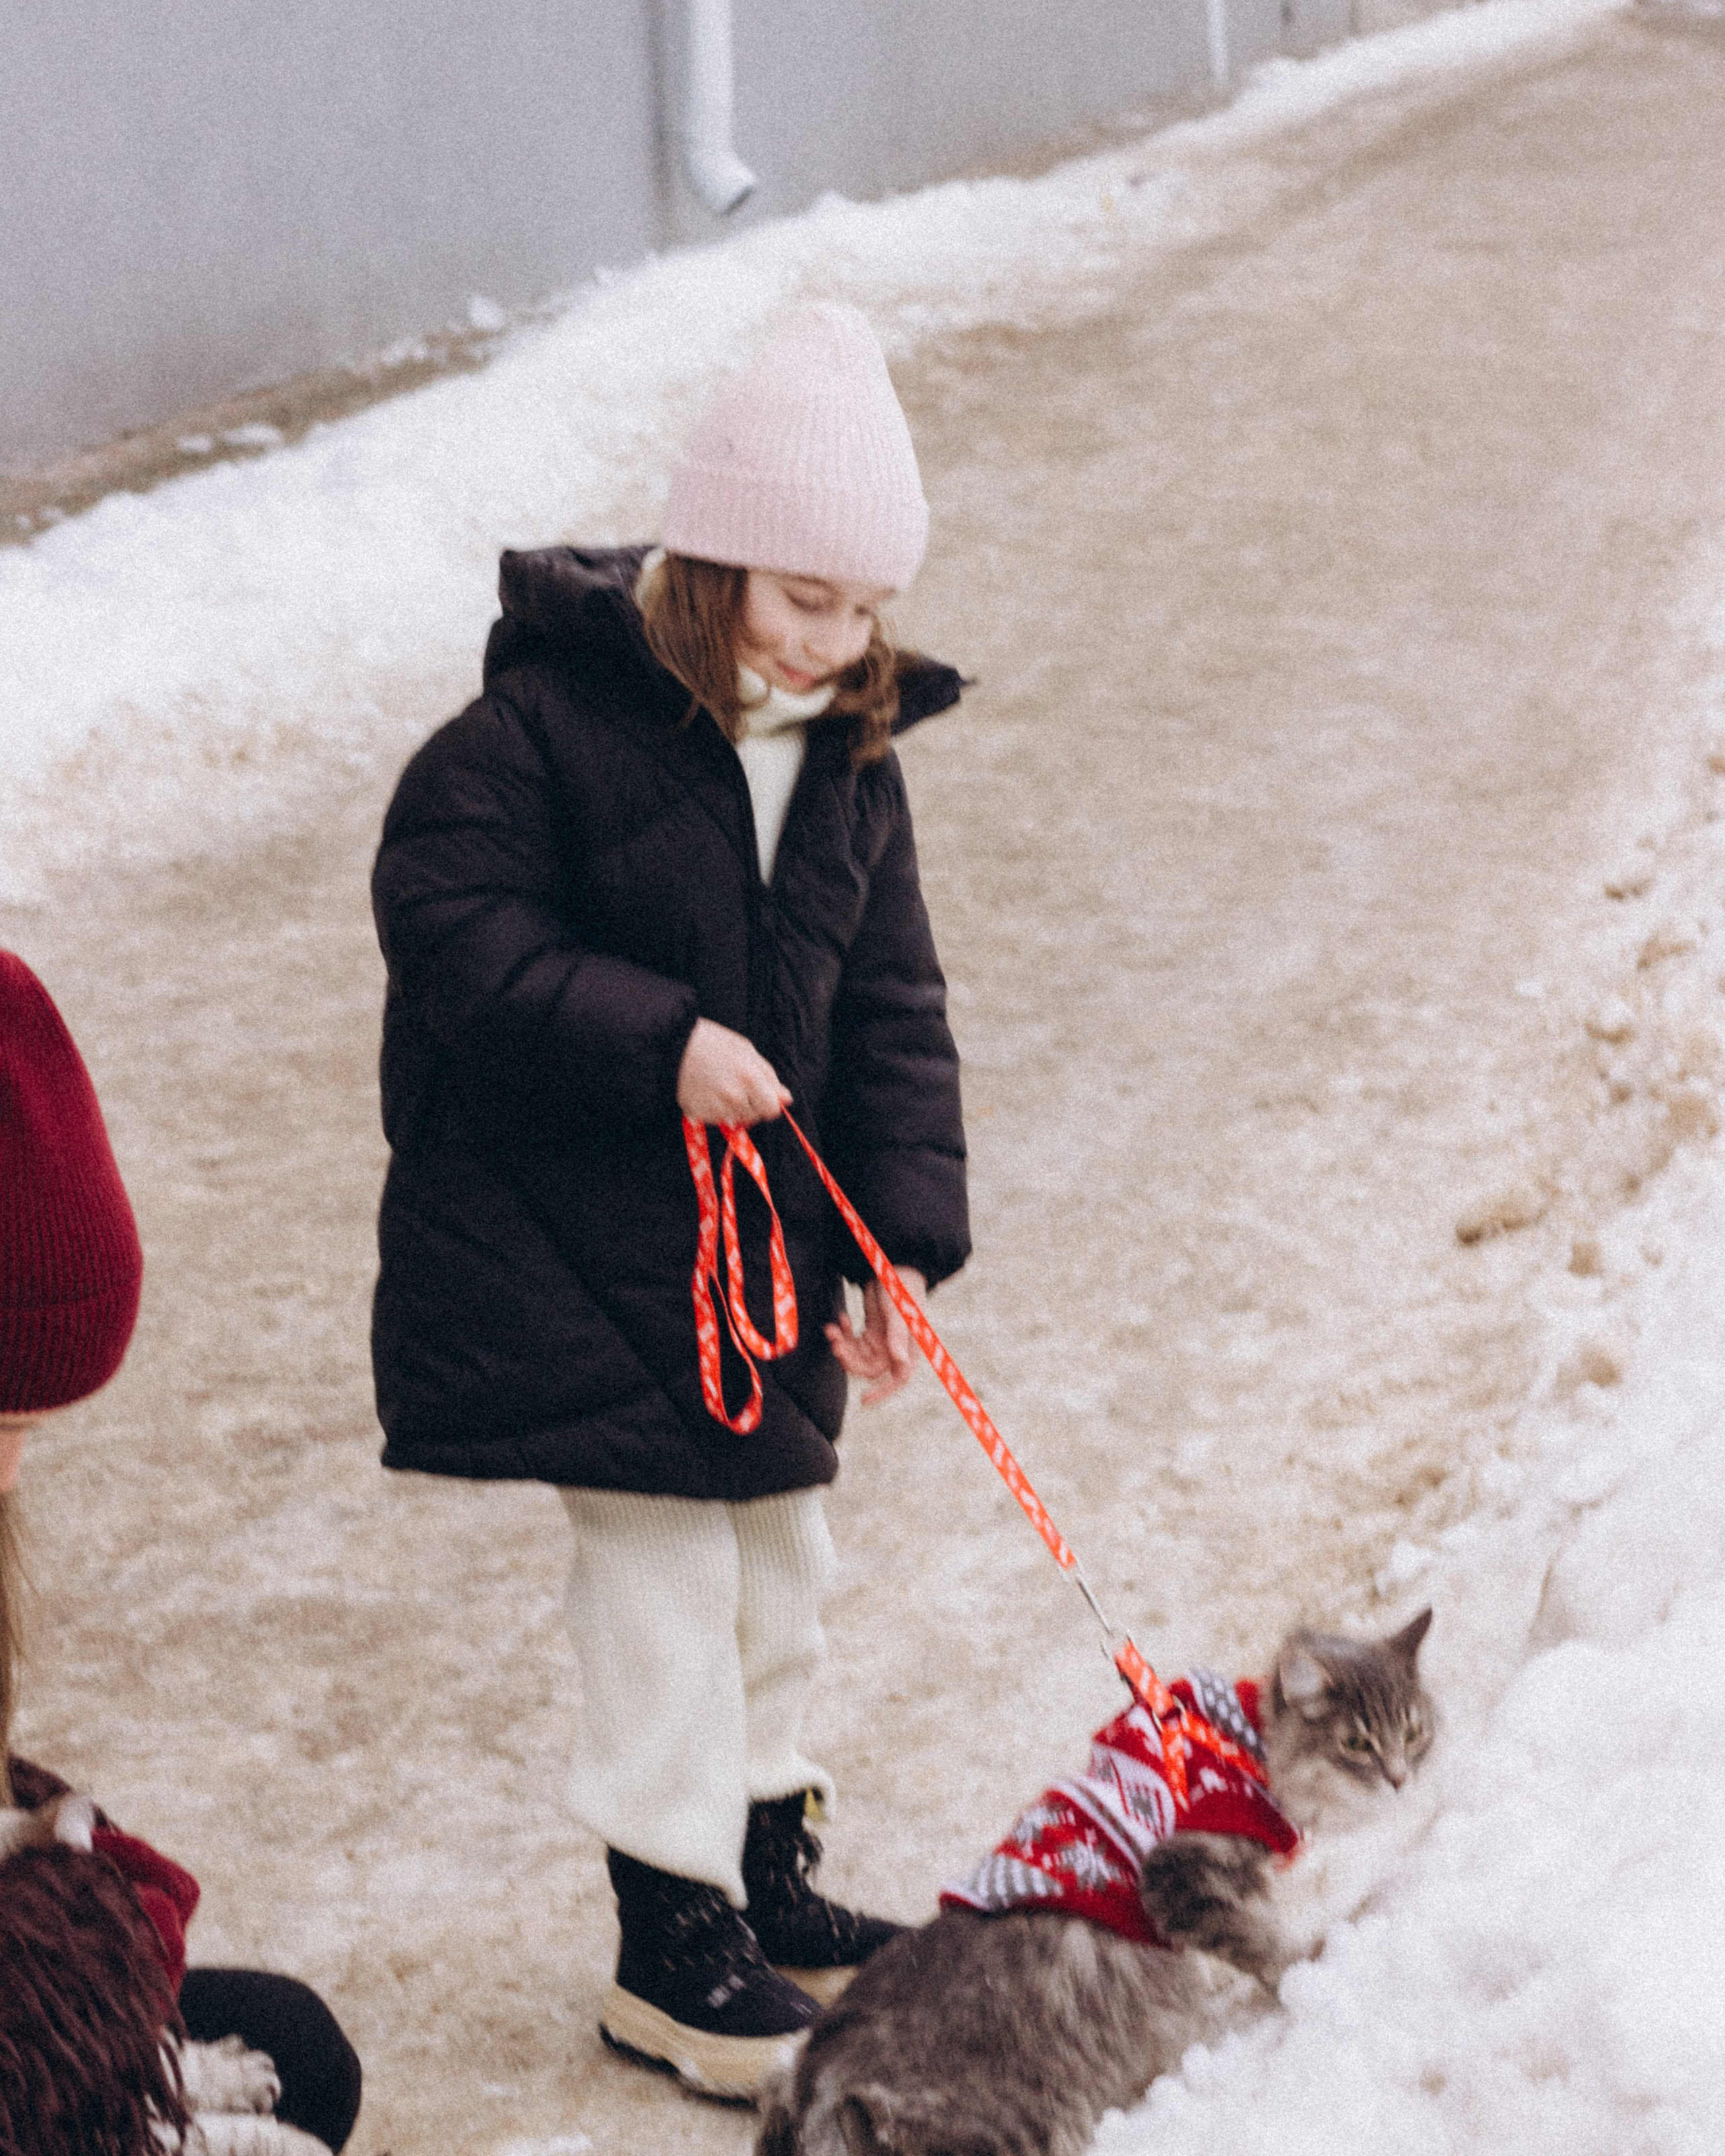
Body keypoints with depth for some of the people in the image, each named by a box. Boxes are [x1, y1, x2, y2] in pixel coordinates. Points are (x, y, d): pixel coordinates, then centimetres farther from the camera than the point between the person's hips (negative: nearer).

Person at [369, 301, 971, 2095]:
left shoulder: (852, 757, 3)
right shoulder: (544, 721, -17)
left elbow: (890, 1011, 5)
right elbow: (448, 921, -20)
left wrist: (900, 1239, -3)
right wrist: (657, 1039, -27)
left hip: (763, 1221, 7)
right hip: (563, 1226, -7)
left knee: (779, 1544, 16)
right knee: (659, 1554, -5)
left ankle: (770, 1884, 33)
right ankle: (669, 1945, 7)